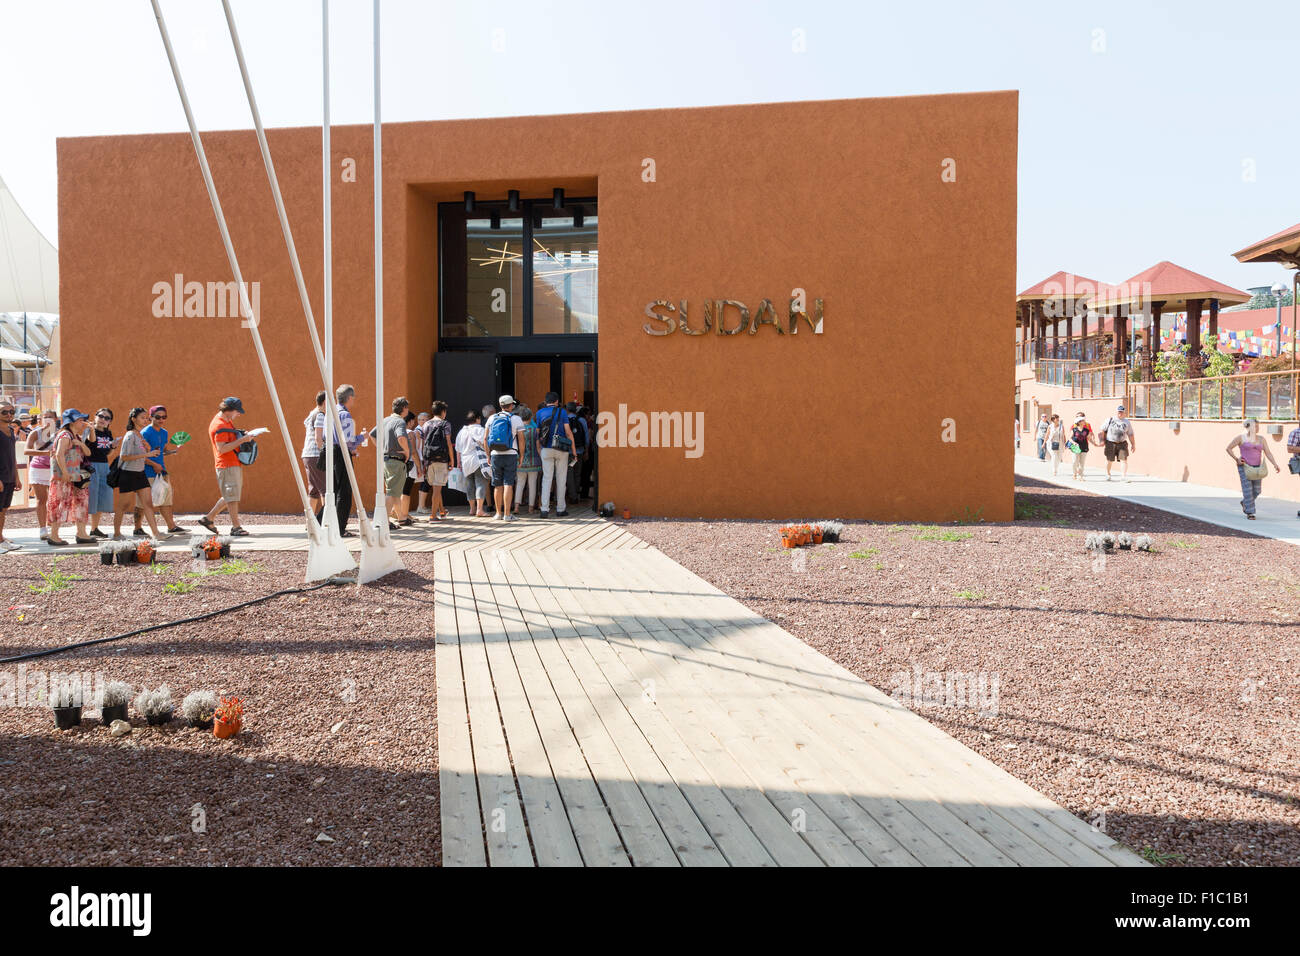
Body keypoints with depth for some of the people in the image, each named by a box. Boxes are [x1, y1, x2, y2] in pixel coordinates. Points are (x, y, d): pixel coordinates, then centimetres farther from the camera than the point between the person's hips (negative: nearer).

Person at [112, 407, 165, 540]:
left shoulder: (141, 435, 11)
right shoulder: (130, 435, -13)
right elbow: (124, 456, -20)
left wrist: (147, 447, -2)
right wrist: (145, 454, -24)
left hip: (140, 474, 8)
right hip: (128, 474, -8)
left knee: (148, 503, 1)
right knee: (123, 505, 3)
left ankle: (155, 533, 0)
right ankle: (116, 533, 15)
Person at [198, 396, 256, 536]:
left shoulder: (228, 421, 15)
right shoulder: (219, 425, -16)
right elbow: (222, 449, -23)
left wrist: (245, 437, 12)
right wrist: (241, 440, -24)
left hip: (235, 464, 10)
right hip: (227, 466, -10)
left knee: (230, 496, 14)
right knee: (232, 496, -6)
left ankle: (208, 518, 22)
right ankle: (236, 527, -2)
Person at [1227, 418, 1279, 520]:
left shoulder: (1261, 439, 7)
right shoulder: (1240, 437, -5)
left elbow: (1268, 453, 3)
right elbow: (1228, 448, 0)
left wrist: (1275, 465, -8)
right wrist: (1236, 459, -9)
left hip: (1257, 468, 5)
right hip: (1244, 467, -5)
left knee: (1256, 490, 5)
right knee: (1247, 490, -9)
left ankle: (1244, 502, 34)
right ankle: (1249, 512, -1)